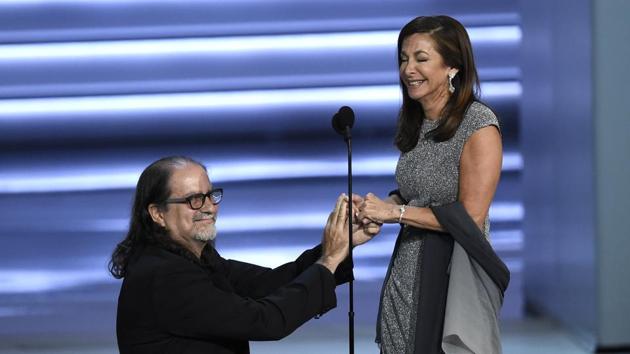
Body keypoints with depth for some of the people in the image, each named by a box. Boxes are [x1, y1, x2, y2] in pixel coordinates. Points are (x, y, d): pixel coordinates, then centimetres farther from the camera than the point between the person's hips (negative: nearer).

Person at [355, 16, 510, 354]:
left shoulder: (479, 125, -13)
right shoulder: (414, 123, 9)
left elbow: (470, 217, -16)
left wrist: (395, 212, -15)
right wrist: (377, 207, -3)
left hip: (453, 275, -6)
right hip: (407, 274, 7)